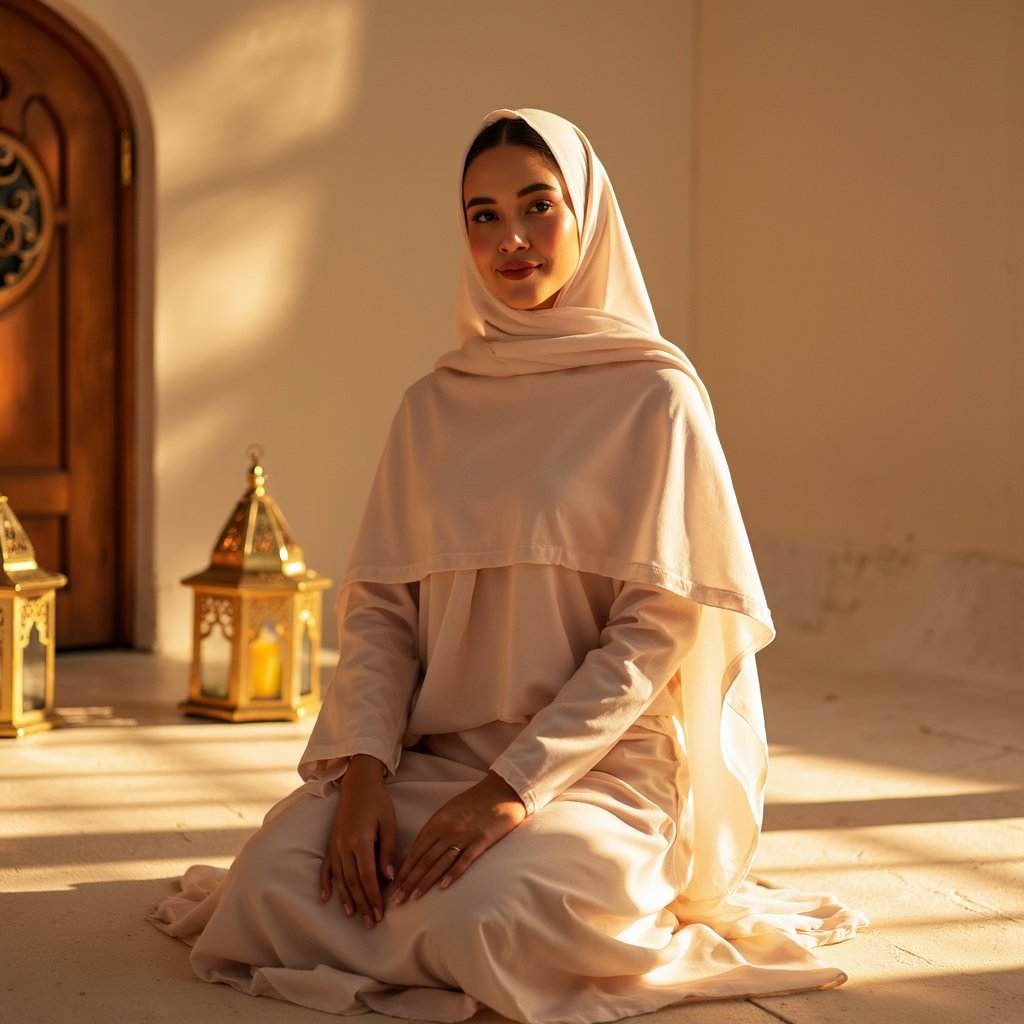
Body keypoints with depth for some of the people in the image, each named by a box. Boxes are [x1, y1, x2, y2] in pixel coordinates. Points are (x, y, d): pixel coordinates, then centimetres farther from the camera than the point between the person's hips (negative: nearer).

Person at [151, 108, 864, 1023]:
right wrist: (365, 768, -12)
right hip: (435, 751, 3)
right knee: (276, 884, -23)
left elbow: (657, 626, -9)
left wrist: (515, 783, -18)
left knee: (482, 922, -32)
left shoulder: (654, 395, -3)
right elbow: (379, 605, 6)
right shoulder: (434, 407, 11)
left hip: (602, 760, -3)